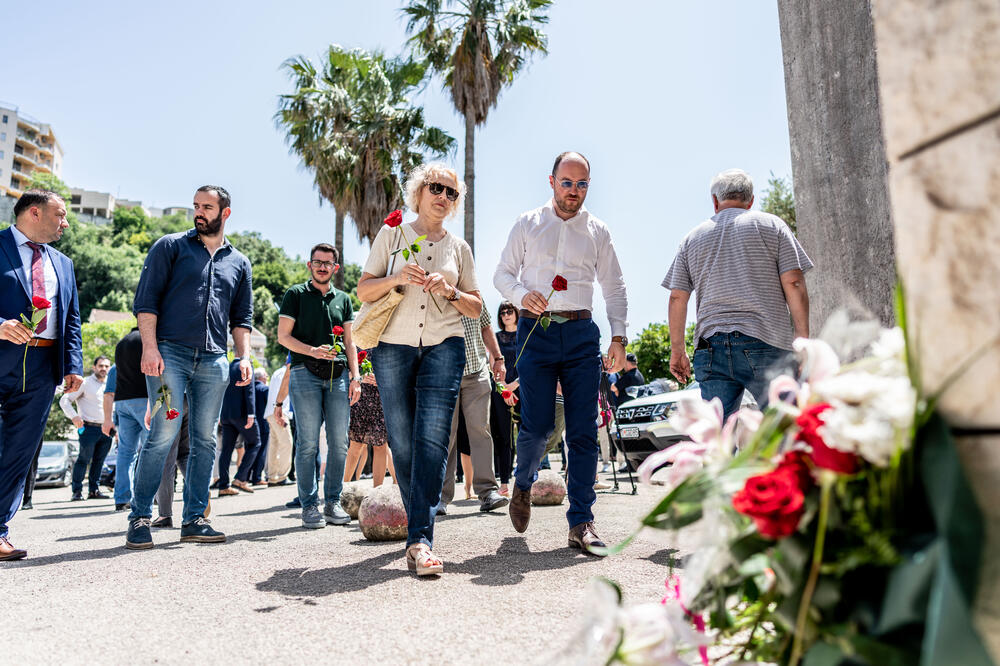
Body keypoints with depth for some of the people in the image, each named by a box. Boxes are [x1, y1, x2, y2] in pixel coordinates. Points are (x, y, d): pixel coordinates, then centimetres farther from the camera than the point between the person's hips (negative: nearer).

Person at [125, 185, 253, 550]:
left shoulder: (239, 262, 17)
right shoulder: (170, 246, 7)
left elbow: (242, 317, 18)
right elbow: (146, 298, 0)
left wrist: (245, 357, 4)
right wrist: (150, 347, -11)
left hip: (214, 361, 4)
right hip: (170, 353, -3)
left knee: (205, 440, 3)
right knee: (163, 434, -10)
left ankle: (194, 519, 11)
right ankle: (139, 518, 2)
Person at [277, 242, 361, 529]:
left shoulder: (343, 299, 20)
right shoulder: (296, 294, 10)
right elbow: (283, 336, 3)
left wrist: (355, 377, 7)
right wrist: (312, 350, -13)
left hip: (338, 375, 3)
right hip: (305, 374, -3)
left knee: (339, 443, 0)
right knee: (308, 444, -4)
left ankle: (333, 502, 10)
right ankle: (309, 505, 4)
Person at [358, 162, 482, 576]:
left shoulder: (459, 248, 16)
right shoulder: (393, 235, 12)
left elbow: (476, 308, 15)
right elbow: (363, 291, 7)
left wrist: (451, 292, -4)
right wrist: (396, 279, -11)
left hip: (444, 345, 0)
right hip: (394, 346, 0)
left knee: (433, 440, -13)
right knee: (403, 443, 2)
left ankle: (420, 540, -14)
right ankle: (419, 525, 19)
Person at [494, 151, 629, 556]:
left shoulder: (598, 232, 14)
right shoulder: (527, 225, 10)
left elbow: (614, 287, 14)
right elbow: (502, 274, 11)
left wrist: (619, 336, 3)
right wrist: (523, 294, -12)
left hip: (581, 333, 2)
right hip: (536, 331, -1)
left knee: (584, 430, -2)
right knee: (537, 424, -7)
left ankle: (581, 522, 6)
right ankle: (523, 484, 25)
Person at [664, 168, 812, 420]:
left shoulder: (692, 238, 17)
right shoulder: (771, 225, 10)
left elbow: (677, 298, 12)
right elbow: (793, 283, 0)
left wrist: (677, 350, 18)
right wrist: (803, 338, 3)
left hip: (710, 346, 3)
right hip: (765, 342, -2)